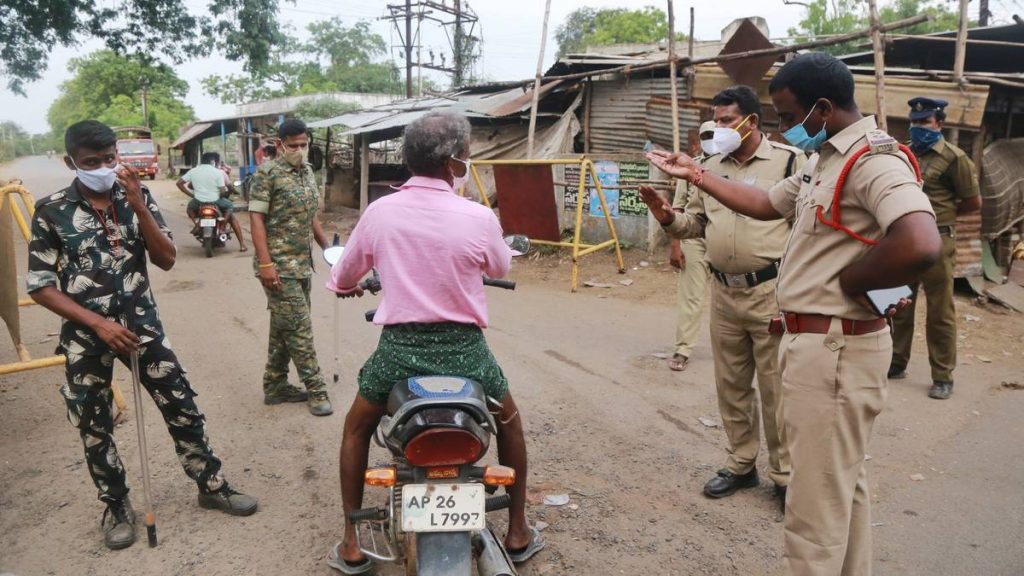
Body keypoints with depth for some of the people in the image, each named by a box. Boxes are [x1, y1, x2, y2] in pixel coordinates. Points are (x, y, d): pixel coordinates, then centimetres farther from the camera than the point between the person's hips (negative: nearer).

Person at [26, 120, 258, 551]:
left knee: (182, 407, 4)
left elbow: (166, 260, -9)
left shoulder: (137, 198, -2)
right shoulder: (51, 211, -8)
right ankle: (116, 507, 29)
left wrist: (137, 204, -20)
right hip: (85, 335, -1)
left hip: (142, 324, 1)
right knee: (94, 428, 10)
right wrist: (99, 323, -16)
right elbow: (40, 286, -7)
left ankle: (212, 486, 21)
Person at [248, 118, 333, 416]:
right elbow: (256, 218, -13)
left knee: (284, 327, 13)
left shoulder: (307, 172, 13)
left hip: (303, 264, 8)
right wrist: (265, 263, -20)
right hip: (279, 265, -8)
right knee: (298, 327, -6)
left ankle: (275, 385, 23)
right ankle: (316, 388, 2)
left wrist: (327, 247, 20)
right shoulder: (267, 172, -9)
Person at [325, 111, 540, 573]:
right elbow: (501, 269, 10)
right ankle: (518, 532, 34)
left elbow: (342, 280, 10)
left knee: (356, 430, 28)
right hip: (463, 348, -1)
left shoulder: (379, 212, -4)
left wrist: (348, 286, 35)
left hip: (399, 346, 1)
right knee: (509, 423, 27)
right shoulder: (479, 218, -11)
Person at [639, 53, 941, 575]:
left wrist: (846, 282, -21)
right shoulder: (822, 159, 11)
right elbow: (765, 204, 22)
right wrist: (694, 175, 20)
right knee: (843, 484, 24)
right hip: (815, 342, 10)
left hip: (835, 349, -10)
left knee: (815, 504, 0)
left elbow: (920, 246, -36)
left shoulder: (873, 161, -20)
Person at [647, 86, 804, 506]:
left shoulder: (790, 161, -5)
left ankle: (785, 474, 18)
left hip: (772, 293, -5)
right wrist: (670, 218, -5)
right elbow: (696, 222, 16)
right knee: (731, 385, 14)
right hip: (723, 293, 6)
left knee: (776, 389, 2)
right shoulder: (711, 166, 11)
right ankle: (741, 463, 31)